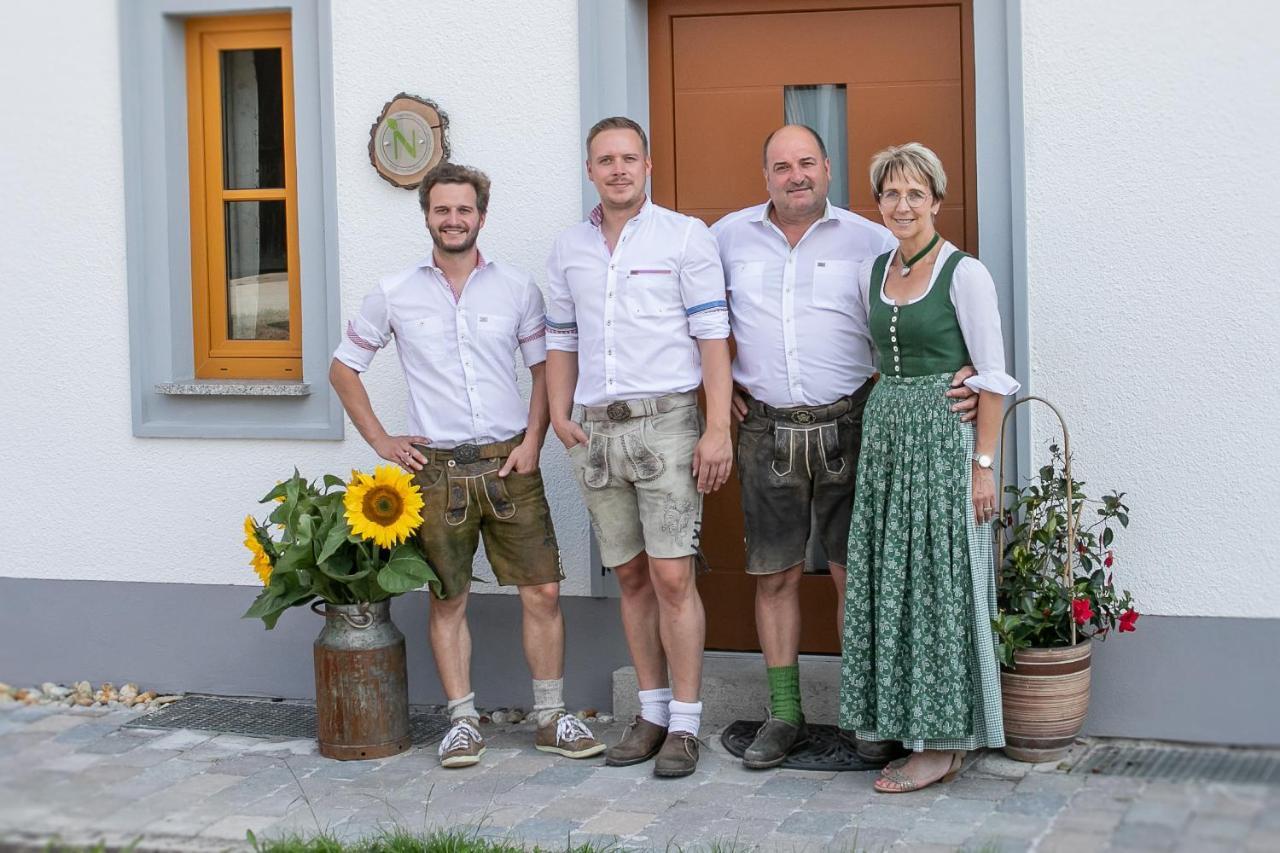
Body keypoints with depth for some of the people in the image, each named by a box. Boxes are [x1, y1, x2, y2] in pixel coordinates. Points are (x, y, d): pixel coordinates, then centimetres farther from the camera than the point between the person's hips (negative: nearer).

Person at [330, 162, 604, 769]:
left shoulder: (517, 288, 4)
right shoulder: (394, 294, 2)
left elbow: (545, 369, 9)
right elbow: (343, 368, 11)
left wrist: (533, 441, -3)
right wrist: (380, 441, 3)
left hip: (509, 463, 1)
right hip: (436, 467, 0)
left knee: (542, 591, -1)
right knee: (447, 600, 5)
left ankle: (550, 718, 11)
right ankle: (463, 721, 14)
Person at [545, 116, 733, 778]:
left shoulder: (685, 237, -1)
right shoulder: (568, 249, 13)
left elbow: (712, 338, -5)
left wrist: (718, 429, -12)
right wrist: (559, 416, 4)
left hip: (664, 424, -5)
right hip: (595, 431, 5)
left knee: (673, 577, -8)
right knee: (631, 577, 10)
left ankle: (684, 724, -1)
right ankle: (652, 711, 19)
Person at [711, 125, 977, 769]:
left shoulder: (871, 241, 1)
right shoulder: (731, 236, 8)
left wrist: (964, 378, -17)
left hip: (847, 426, -2)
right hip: (767, 432, 2)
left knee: (855, 574, 1)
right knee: (775, 576, 6)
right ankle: (784, 714, 17)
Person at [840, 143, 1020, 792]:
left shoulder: (964, 274, -7)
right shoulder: (871, 273, 11)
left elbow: (992, 377, -9)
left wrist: (983, 464, -14)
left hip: (944, 431, -6)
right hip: (884, 427, 6)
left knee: (938, 580, -3)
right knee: (887, 581, 7)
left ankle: (941, 745, 4)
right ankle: (907, 724, 17)